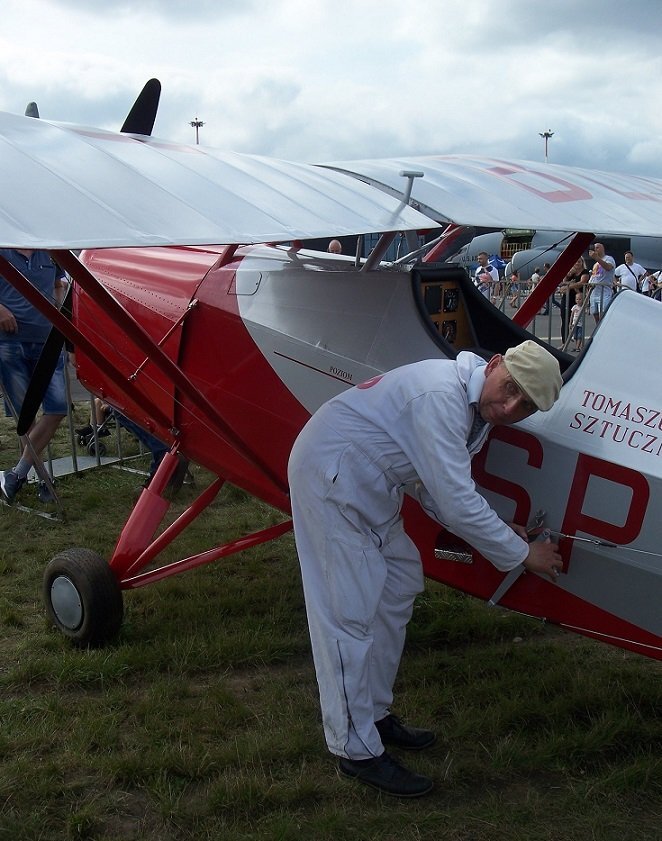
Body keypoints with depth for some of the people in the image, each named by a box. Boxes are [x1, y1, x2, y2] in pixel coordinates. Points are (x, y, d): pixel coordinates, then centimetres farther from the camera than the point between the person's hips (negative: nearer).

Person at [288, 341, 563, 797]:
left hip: (371, 485, 11)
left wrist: (499, 531, -1)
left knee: (400, 583, 16)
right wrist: (521, 554, -16)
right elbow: (457, 503, -28)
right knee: (351, 612, -9)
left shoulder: (477, 408, 4)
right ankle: (358, 750, 1)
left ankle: (374, 712, 29)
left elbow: (440, 493, 10)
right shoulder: (441, 395, -28)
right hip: (331, 474, -11)